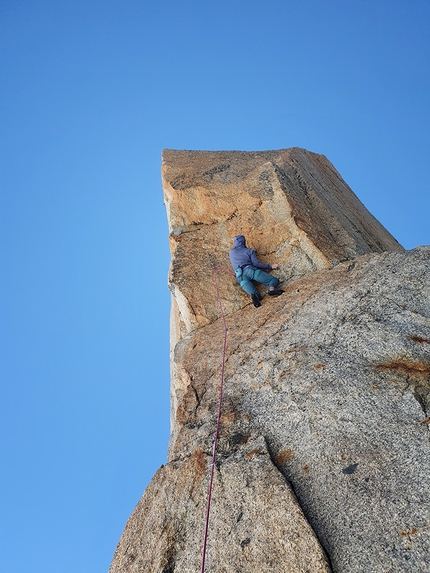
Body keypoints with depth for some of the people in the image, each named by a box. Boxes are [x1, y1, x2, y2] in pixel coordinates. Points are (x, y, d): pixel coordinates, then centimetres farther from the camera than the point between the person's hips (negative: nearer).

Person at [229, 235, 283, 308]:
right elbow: (256, 263, 7)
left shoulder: (231, 252, 31)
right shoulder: (250, 251, 20)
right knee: (274, 280, 0)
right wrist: (270, 266, 16)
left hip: (239, 275, 2)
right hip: (250, 270, -2)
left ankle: (254, 295, -63)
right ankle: (271, 289, -35)